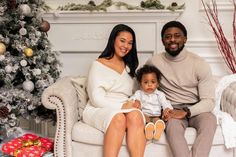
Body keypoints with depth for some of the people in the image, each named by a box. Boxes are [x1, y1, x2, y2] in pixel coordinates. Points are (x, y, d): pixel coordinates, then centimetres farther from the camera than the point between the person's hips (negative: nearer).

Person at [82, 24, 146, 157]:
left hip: (125, 109, 4)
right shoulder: (99, 65, 3)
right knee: (118, 118, -38)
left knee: (135, 116, -32)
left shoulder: (129, 67, 21)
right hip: (99, 110, -4)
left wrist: (134, 103, -6)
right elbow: (96, 99, -6)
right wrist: (121, 106, -17)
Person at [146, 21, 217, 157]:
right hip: (172, 110, 0)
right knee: (173, 125, -35)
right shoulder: (154, 62, 0)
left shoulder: (200, 64, -6)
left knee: (210, 120, -34)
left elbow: (209, 101, -9)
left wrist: (186, 111, -25)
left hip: (195, 109, 0)